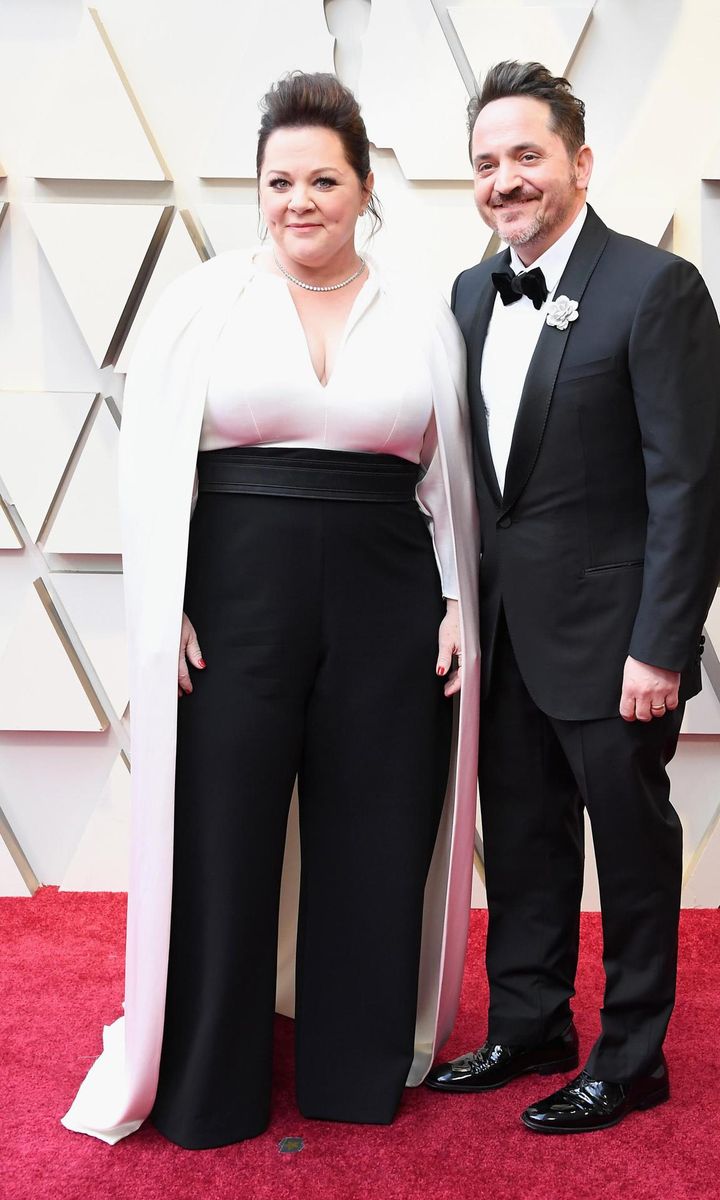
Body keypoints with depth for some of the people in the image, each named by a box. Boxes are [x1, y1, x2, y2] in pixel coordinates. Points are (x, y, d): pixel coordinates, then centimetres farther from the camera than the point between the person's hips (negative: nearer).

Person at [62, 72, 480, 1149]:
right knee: (222, 844, 4)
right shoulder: (205, 301, 3)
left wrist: (459, 601, 2)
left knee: (374, 845, 9)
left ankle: (360, 1068, 31)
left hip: (388, 610, 2)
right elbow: (151, 466, 0)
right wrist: (163, 616, -8)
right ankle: (208, 1086, 25)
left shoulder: (422, 317, 8)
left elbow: (451, 475, 11)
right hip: (236, 603, -1)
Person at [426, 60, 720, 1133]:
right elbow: (472, 468, 12)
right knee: (520, 841, 17)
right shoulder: (472, 294, 9)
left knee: (631, 844, 9)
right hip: (506, 630, 7)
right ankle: (528, 1026, 36)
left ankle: (630, 1060, 27)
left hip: (610, 634, -6)